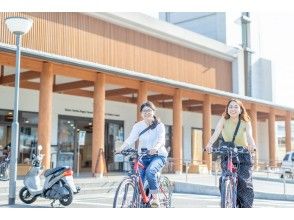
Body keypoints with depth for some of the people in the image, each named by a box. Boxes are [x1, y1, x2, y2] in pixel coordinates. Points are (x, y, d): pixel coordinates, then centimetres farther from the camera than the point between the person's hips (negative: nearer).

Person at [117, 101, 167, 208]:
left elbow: (161, 139, -21)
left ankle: (155, 197, -15)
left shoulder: (159, 125, -4)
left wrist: (156, 148, -43)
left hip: (158, 156, -3)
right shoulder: (138, 126, 3)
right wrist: (121, 148, -31)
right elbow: (130, 139, -11)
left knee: (150, 171, -31)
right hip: (143, 157, 4)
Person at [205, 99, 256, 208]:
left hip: (243, 154, -1)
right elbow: (216, 133, -22)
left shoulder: (246, 122, -6)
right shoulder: (224, 120, -6)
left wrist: (252, 145, -48)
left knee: (245, 183, -12)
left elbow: (249, 135, -24)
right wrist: (209, 144, -42)